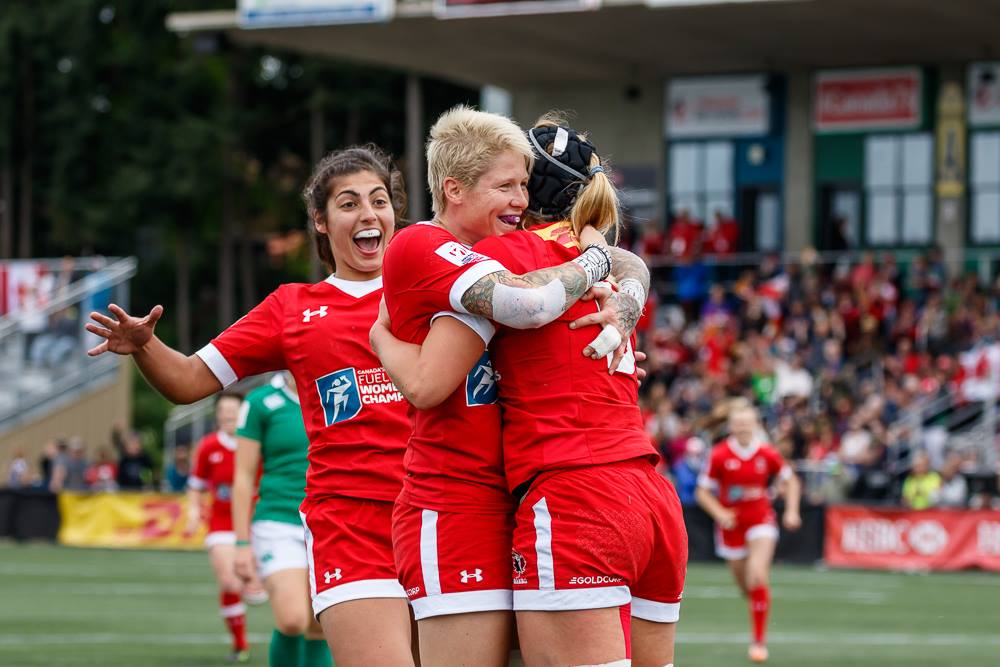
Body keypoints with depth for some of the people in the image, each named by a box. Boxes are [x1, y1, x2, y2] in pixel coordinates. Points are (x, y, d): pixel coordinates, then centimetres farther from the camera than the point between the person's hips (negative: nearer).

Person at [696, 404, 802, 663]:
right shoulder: (719, 455, -10)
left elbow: (790, 481, 10)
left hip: (761, 520, -1)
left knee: (757, 576, -20)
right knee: (745, 586, 7)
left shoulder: (767, 454, -6)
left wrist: (792, 511, -2)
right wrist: (719, 513, -19)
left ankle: (759, 641, -13)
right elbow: (703, 492, -3)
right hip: (731, 523, 1)